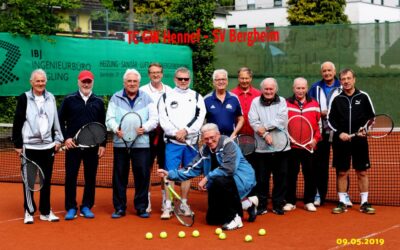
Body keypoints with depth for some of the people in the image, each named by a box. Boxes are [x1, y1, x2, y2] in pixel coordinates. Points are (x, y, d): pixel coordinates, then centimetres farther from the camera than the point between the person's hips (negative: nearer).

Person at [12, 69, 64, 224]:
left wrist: (58, 139, 8)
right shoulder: (24, 98, -3)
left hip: (48, 146, 4)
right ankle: (29, 211, 14)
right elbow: (17, 122, -3)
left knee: (46, 180, 9)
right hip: (29, 146, -3)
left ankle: (45, 211, 18)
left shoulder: (51, 98, 9)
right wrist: (18, 144, -6)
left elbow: (56, 120, 14)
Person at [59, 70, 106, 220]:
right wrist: (65, 138, -7)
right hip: (72, 145, -1)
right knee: (70, 177, 1)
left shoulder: (98, 102, 8)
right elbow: (60, 121, 4)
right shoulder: (69, 100, 3)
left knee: (90, 177, 5)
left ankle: (86, 206, 16)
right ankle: (71, 208, 10)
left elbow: (102, 125, 8)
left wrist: (103, 144, 3)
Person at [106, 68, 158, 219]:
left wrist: (144, 128, -15)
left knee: (142, 175, -1)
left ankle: (141, 207, 10)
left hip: (141, 143, 0)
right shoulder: (116, 98, 10)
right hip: (120, 143, 0)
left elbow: (154, 119, 4)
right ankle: (119, 208, 12)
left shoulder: (146, 99, 10)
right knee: (119, 176, 3)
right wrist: (116, 129, -17)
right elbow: (109, 118, 3)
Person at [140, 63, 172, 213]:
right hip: (148, 133, -1)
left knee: (165, 167, 6)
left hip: (165, 133, 2)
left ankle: (165, 200, 15)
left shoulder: (169, 91, 9)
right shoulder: (143, 91, 4)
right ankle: (146, 201, 8)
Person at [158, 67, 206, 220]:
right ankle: (168, 206, -7)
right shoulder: (166, 97, 7)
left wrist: (185, 130, -14)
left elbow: (200, 117, -2)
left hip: (191, 141, 2)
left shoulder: (197, 97, 10)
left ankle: (184, 204, 16)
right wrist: (175, 133, -13)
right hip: (172, 141, -2)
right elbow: (163, 119, -2)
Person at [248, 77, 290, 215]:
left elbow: (281, 120, -7)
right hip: (262, 147, 0)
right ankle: (261, 205, 13)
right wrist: (265, 134, -15)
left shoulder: (282, 101, 7)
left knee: (280, 178, 4)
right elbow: (253, 121, -4)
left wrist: (263, 128, -11)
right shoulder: (255, 102, 7)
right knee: (261, 178, 3)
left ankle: (278, 205, 15)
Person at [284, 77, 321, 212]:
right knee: (291, 174, 4)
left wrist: (316, 138, 0)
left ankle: (309, 202, 14)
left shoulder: (314, 104, 8)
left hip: (309, 146, 1)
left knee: (310, 174, 4)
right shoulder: (286, 104, 3)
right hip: (291, 146, -1)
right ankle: (290, 202, 13)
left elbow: (319, 123, 10)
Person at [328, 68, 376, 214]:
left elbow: (372, 117, 7)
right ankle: (342, 202, 11)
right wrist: (339, 132, -9)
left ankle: (364, 202, 10)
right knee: (342, 172, 4)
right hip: (341, 141, 1)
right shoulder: (337, 99, 4)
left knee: (362, 172, 3)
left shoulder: (363, 97, 3)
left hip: (359, 140, 0)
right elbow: (331, 119, 6)